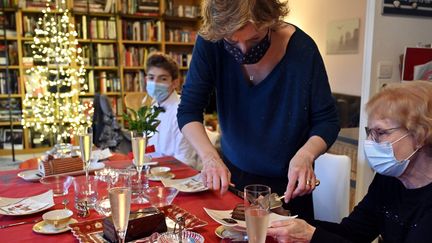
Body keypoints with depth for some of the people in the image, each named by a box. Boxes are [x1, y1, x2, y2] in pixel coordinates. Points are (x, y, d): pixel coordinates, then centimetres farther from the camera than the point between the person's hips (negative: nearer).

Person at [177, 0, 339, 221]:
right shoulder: (210, 44, -20)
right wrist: (209, 155, -35)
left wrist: (306, 155, -35)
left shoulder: (301, 49, -24)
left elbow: (327, 121, -15)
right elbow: (189, 111, -18)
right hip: (232, 175, 2)